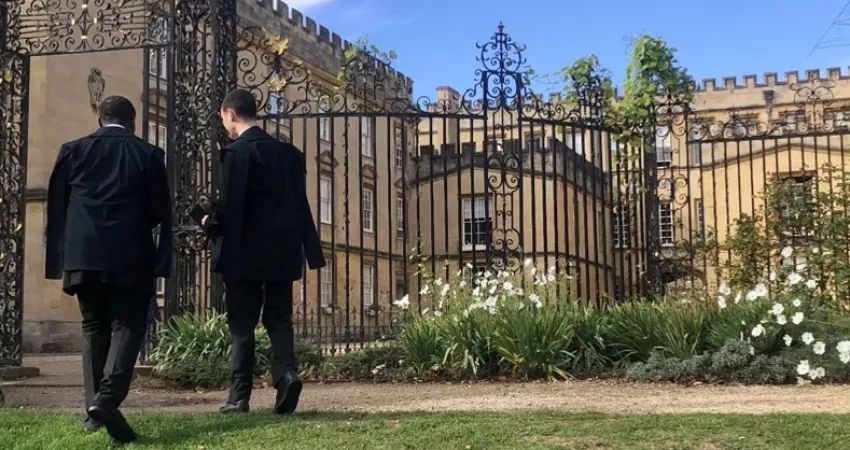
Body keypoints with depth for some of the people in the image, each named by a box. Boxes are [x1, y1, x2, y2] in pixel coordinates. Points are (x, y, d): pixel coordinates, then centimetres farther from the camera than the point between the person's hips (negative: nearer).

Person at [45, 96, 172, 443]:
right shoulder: (148, 154, 4)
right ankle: (108, 398, -20)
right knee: (127, 325, 0)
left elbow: (56, 209, 8)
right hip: (130, 257, -3)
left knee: (94, 328, 12)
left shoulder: (73, 151, 10)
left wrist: (59, 262, 11)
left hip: (83, 255, 3)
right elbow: (161, 212, 2)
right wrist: (161, 263, 10)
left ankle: (94, 408, 9)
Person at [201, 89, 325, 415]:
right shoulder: (289, 152, 10)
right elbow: (301, 204, 10)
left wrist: (210, 223, 3)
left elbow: (229, 205, -17)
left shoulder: (238, 151, -10)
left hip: (246, 252, -5)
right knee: (279, 318, 12)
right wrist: (310, 251, 13)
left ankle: (240, 396, 5)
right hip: (283, 251, 5)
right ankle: (287, 373, -8)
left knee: (242, 323, 3)